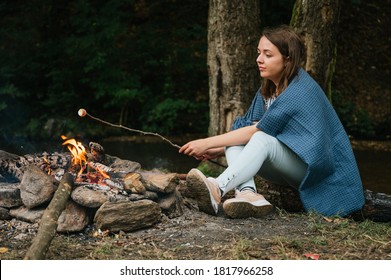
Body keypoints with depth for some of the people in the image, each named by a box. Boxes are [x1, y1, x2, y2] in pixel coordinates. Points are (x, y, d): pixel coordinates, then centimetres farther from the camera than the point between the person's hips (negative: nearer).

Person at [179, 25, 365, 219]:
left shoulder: (299, 92, -20)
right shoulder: (268, 88, 6)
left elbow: (257, 131, -22)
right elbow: (247, 126, 3)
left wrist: (207, 143, -20)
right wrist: (217, 150, -13)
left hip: (314, 170, -8)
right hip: (287, 168, 8)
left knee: (262, 139, -33)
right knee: (233, 141, -11)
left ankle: (217, 189, -51)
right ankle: (248, 194, -34)